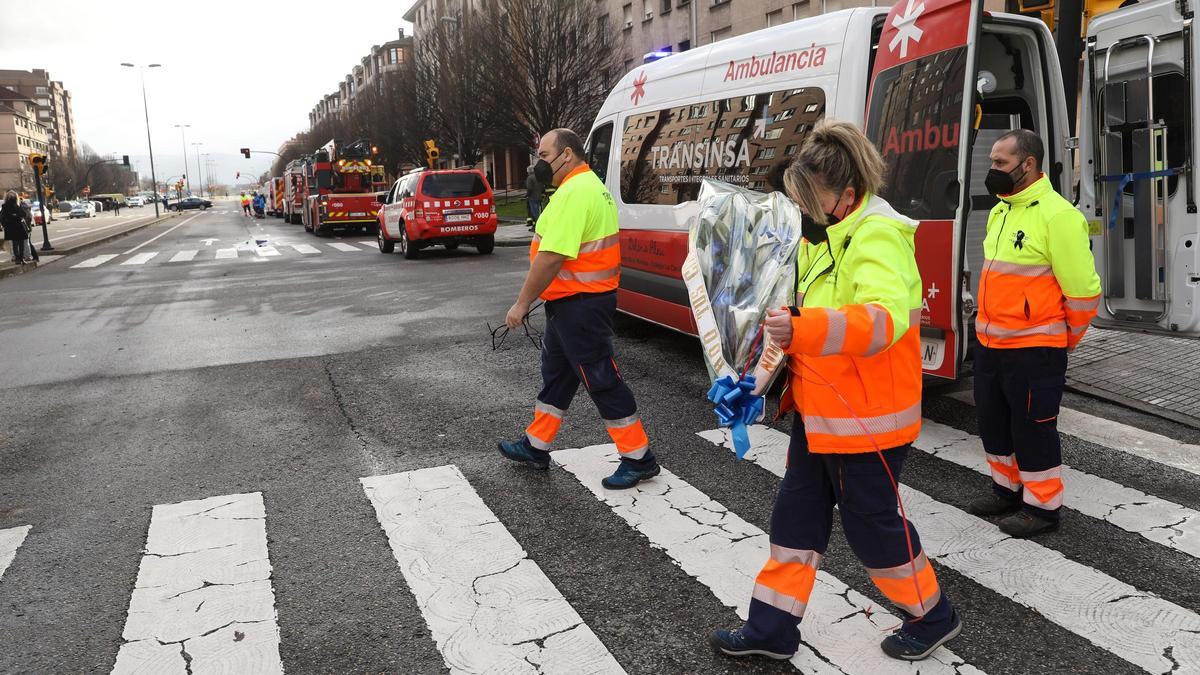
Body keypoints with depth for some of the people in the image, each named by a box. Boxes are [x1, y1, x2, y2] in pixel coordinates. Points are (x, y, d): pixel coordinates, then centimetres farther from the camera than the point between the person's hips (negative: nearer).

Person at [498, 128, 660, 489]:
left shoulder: (574, 192, -19)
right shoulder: (590, 186, 16)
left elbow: (551, 256, -25)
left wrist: (523, 302, -17)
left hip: (578, 305, -11)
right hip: (577, 300, 11)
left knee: (601, 380, -3)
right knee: (556, 374, 19)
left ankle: (639, 458, 8)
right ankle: (536, 446, 32)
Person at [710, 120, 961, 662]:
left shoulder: (877, 236, -21)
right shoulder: (826, 234, 8)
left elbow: (885, 318, -39)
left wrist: (801, 329, -51)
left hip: (865, 419, -9)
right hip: (817, 412, 9)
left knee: (871, 522, 8)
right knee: (796, 515, 14)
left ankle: (933, 616, 33)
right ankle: (772, 628, 27)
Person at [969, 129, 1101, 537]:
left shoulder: (1057, 215, -17)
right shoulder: (1000, 211, 10)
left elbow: (1082, 289, -15)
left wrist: (1067, 338, -3)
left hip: (1033, 350, -8)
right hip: (989, 344, 9)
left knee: (1033, 428, 3)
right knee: (993, 422, 18)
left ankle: (1042, 506, 19)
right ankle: (1007, 489, 36)